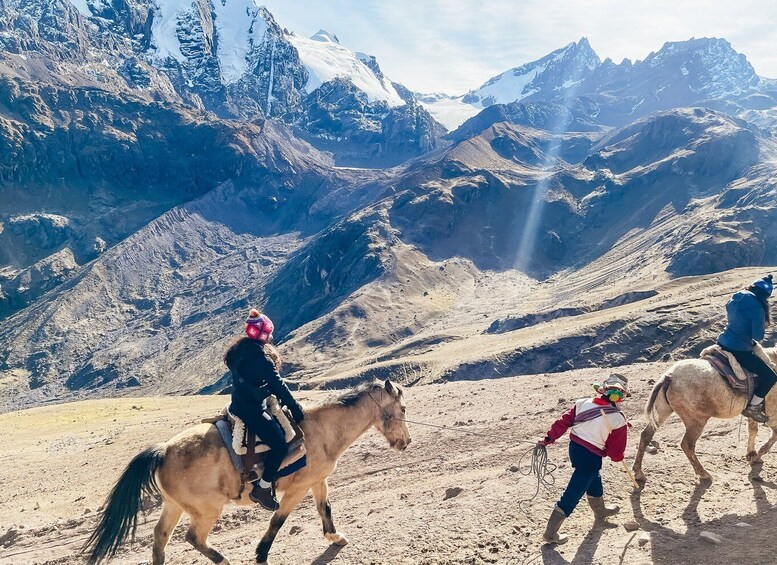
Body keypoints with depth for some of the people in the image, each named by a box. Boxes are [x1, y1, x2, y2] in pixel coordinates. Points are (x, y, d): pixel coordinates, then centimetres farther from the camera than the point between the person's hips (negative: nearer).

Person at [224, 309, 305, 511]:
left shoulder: (241, 351, 9)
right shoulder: (260, 356, -21)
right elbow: (278, 385, -17)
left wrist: (283, 402, 16)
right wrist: (296, 410, -8)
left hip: (239, 405, 10)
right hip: (252, 411, -10)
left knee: (281, 430, 18)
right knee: (280, 445, -12)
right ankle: (262, 488, -5)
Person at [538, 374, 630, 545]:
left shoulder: (583, 403, -2)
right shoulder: (618, 419, -12)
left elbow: (563, 422, 0)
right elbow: (616, 451, -5)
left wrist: (548, 438, 6)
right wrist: (617, 456, 18)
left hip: (574, 447, 7)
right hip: (591, 457, -7)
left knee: (594, 479, 32)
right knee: (572, 495, 2)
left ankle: (600, 511, 56)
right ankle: (551, 533, 6)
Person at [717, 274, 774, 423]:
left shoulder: (735, 299, 5)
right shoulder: (757, 308, -19)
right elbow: (758, 336, -16)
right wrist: (763, 326, 3)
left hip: (723, 342, 9)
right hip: (739, 350, -9)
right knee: (770, 376, 2)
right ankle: (752, 407, 10)